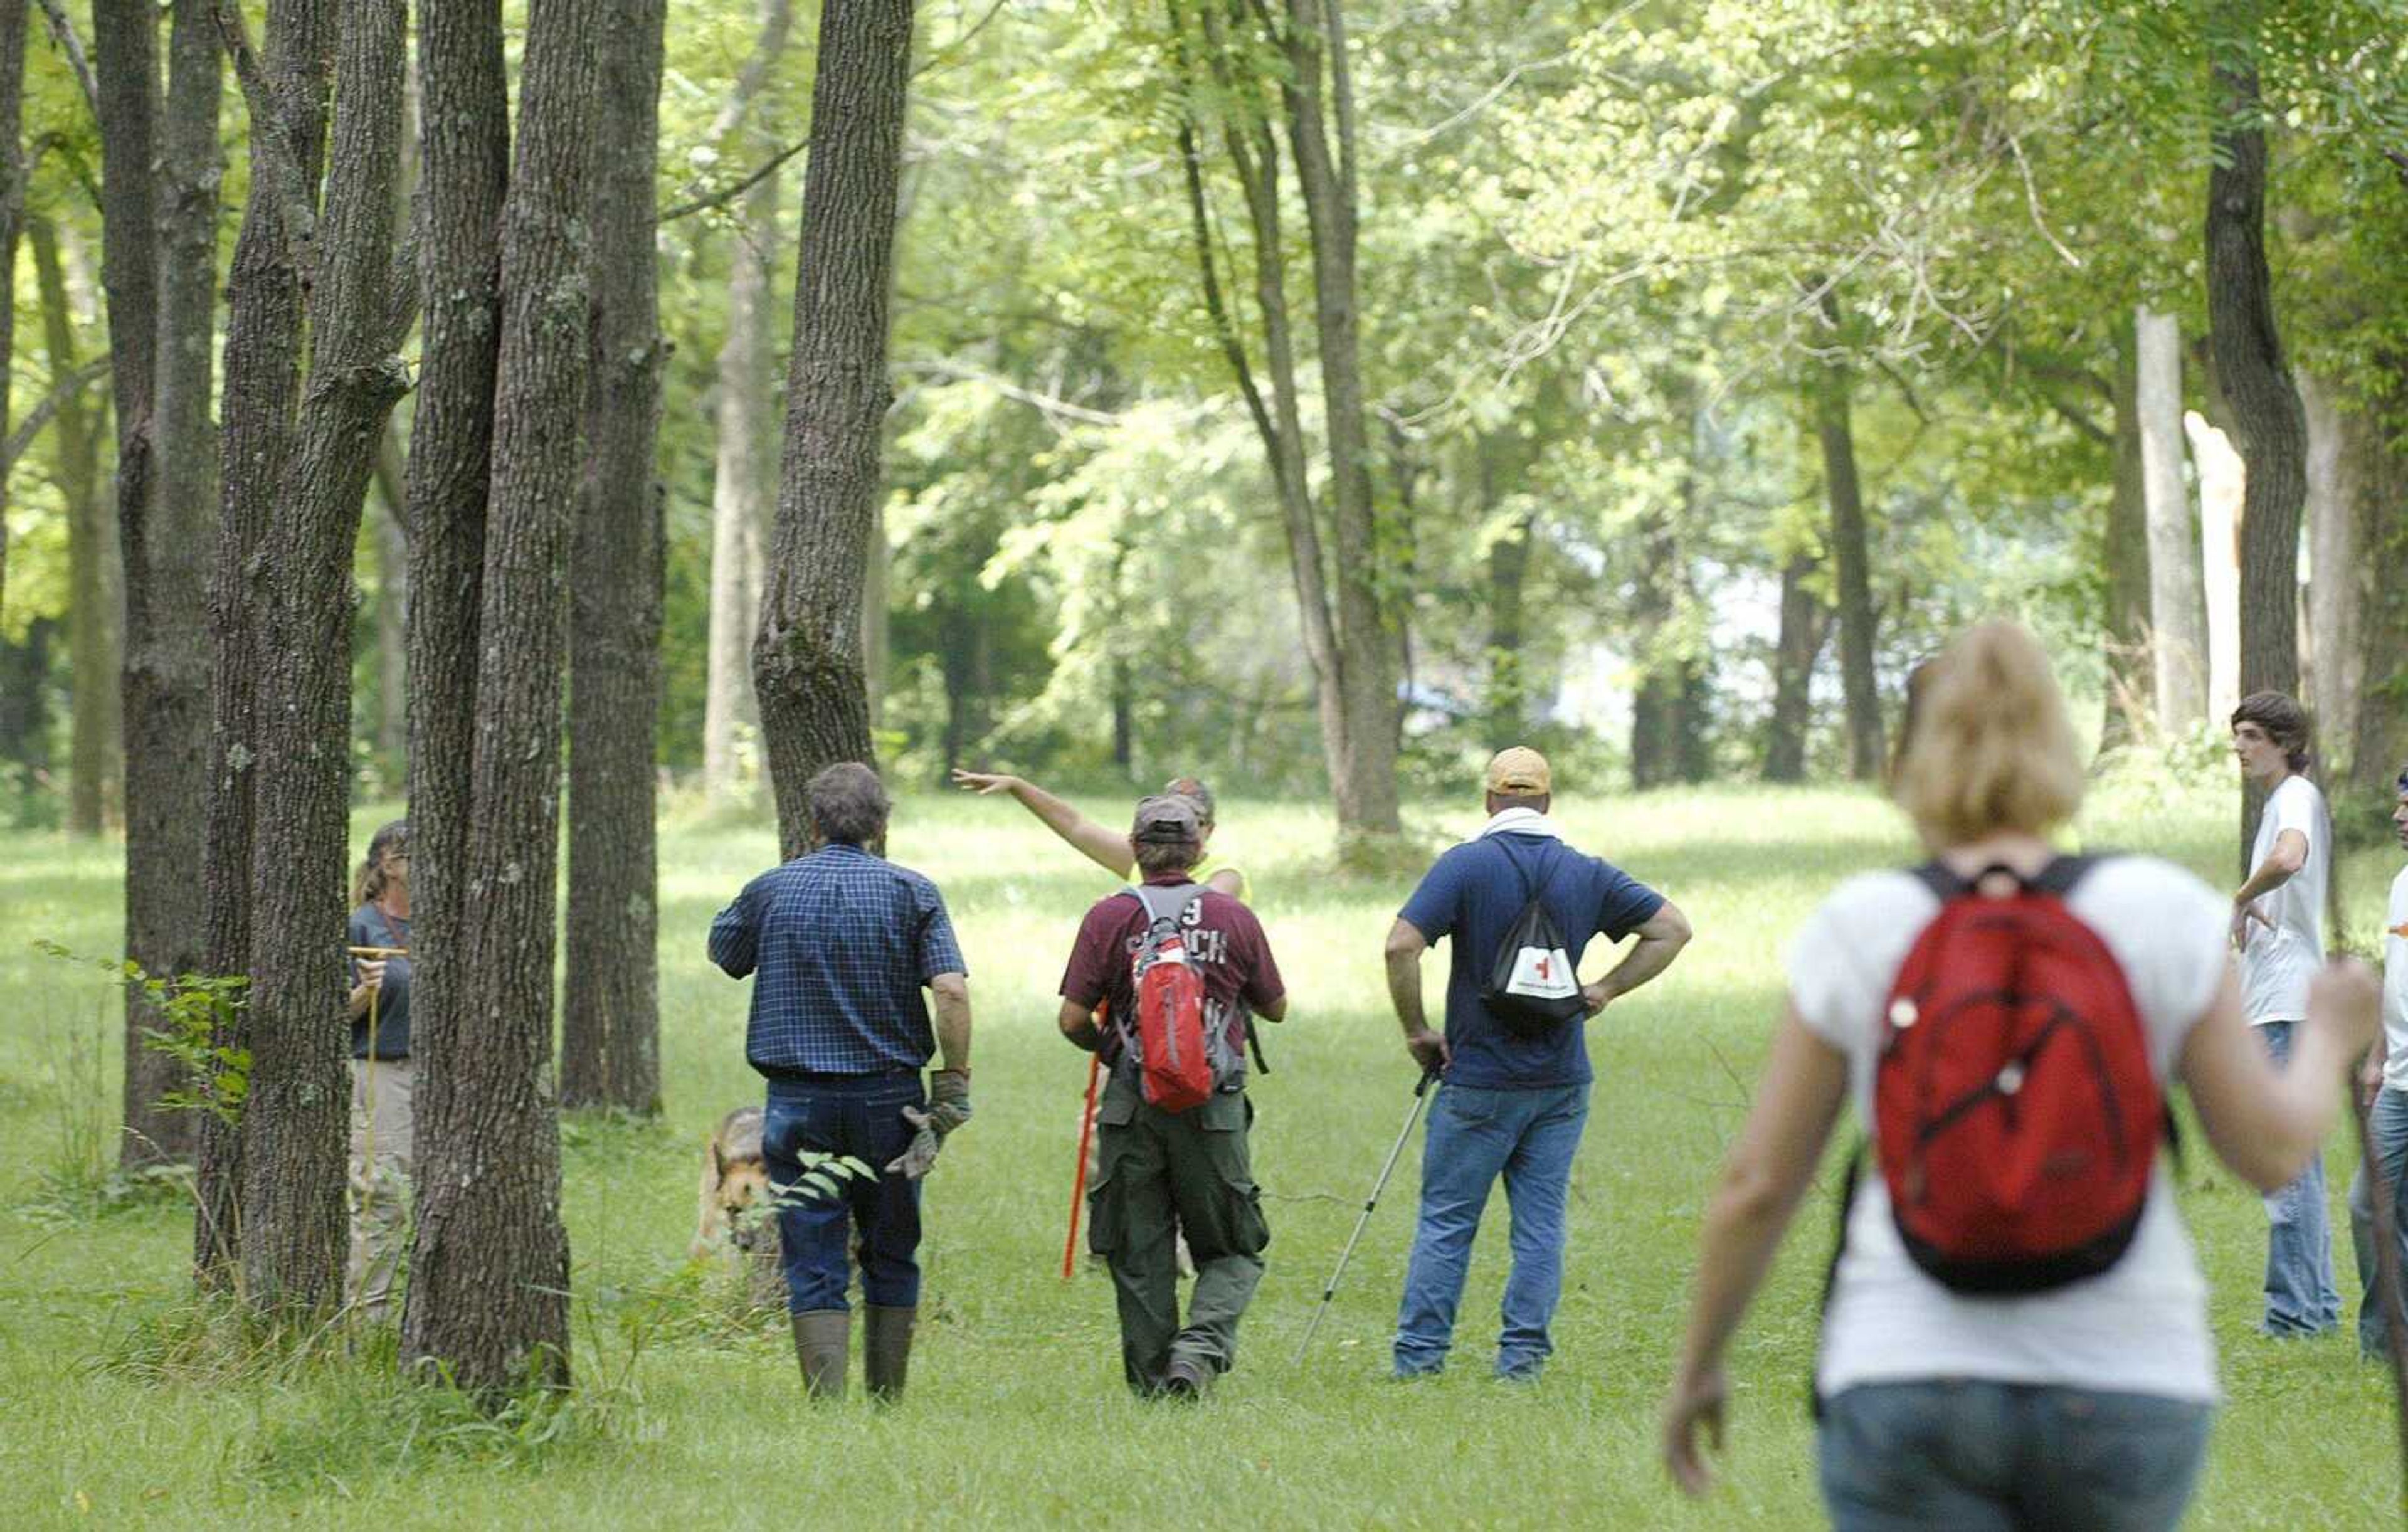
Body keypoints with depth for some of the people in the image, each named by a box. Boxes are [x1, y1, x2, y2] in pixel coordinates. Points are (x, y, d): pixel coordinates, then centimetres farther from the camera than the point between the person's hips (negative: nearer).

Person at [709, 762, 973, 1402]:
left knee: (814, 1264, 0)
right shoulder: (911, 893, -3)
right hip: (889, 1097, 0)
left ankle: (827, 1403, -10)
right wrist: (953, 1089, -7)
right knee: (892, 1258, 14)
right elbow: (951, 991, -13)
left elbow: (725, 954, 19)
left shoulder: (772, 890, 0)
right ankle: (887, 1400, 18)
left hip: (798, 1102, 0)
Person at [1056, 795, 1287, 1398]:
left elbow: (1073, 1019, -3)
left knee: (1139, 1258, 10)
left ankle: (1152, 1383, 11)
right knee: (1231, 1253, 10)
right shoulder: (1235, 918, 1)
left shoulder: (1108, 918, -2)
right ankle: (1201, 1346, -14)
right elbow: (1275, 1007, 13)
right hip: (1214, 1109, 0)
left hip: (1131, 1105, 0)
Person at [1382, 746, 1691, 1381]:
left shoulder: (1466, 865, -8)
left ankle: (1419, 1353, 5)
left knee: (1446, 1220, 5)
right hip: (1561, 1081, 3)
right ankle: (1523, 1355, 6)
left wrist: (1416, 1031, -6)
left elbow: (1401, 945, -18)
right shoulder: (1586, 874, 3)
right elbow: (1672, 928, 7)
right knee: (1541, 1222, 8)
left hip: (1478, 1078, -3)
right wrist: (1607, 990, 8)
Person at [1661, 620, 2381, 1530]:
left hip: (1912, 1383, -1)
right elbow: (2269, 1150, -3)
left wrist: (1699, 1367, 15)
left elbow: (1755, 1185, 0)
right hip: (2123, 1400, 1)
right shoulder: (2160, 914, -6)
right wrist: (2328, 1043, 18)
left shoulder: (1858, 930, -4)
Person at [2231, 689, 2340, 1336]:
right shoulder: (2281, 802, 21)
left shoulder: (2297, 797, -11)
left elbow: (2288, 859, -32)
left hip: (2287, 1005, -11)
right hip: (2276, 1007, 11)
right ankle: (2317, 1300, 16)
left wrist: (2241, 898, -17)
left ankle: (2296, 1305, -11)